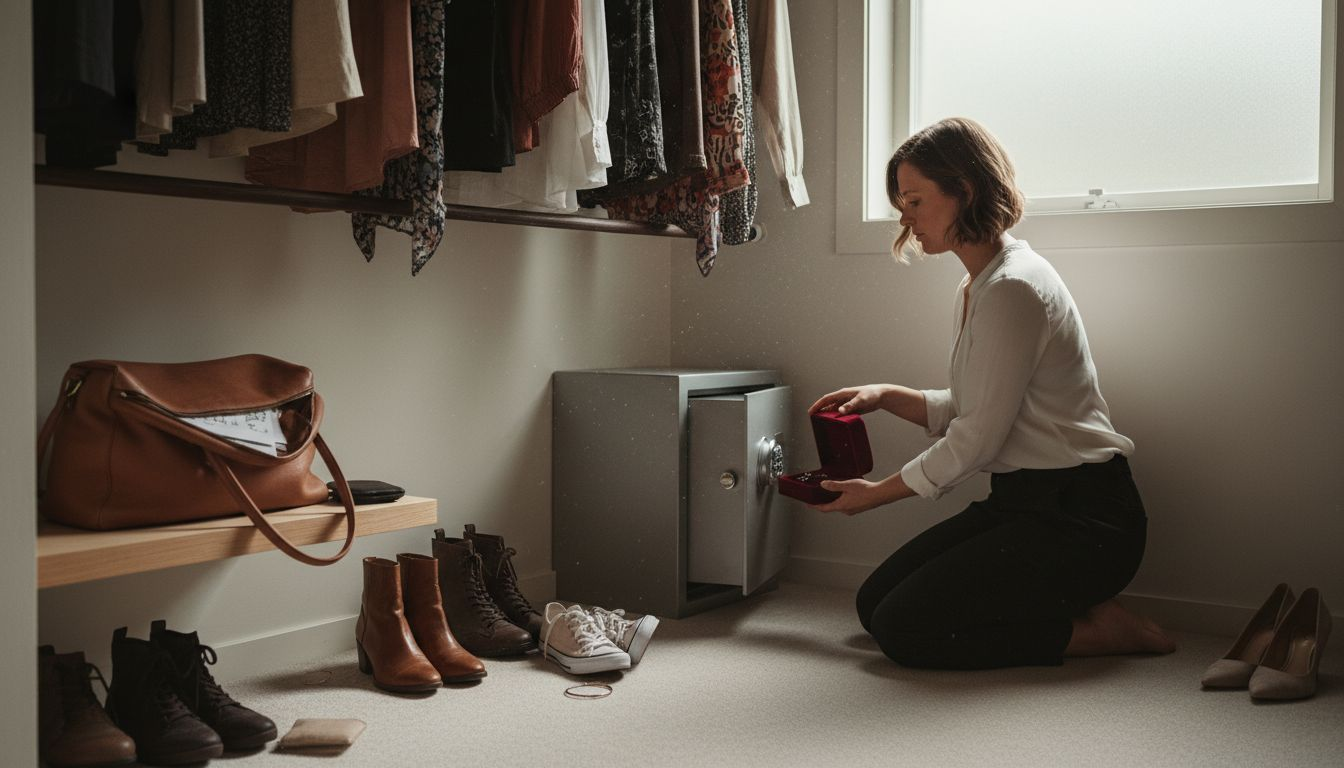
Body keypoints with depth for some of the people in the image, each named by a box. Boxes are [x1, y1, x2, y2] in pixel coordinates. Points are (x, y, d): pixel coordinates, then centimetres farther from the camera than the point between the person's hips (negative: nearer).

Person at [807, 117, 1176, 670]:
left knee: (902, 629, -14)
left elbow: (975, 441, -17)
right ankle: (1068, 606, 10)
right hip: (1022, 502, 10)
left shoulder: (1012, 290, -19)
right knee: (873, 603, 7)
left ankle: (1097, 630, -3)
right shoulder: (976, 287, 12)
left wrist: (875, 494, -6)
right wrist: (886, 396, 6)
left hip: (1079, 519, -10)